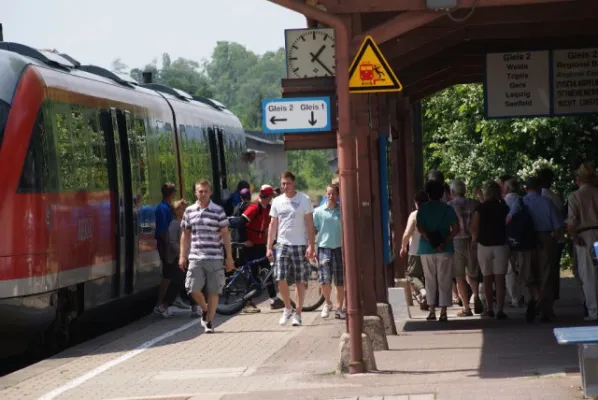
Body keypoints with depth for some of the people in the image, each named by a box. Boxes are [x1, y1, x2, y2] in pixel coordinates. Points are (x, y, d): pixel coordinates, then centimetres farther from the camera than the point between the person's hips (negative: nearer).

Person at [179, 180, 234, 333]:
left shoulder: (218, 211, 0)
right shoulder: (189, 211, 8)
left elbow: (225, 234, 2)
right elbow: (186, 234, 15)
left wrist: (229, 257, -1)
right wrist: (182, 256, 9)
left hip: (214, 257, -2)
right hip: (195, 258, 2)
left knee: (213, 291, 1)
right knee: (193, 289, -6)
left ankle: (209, 322, 11)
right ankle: (204, 309, 23)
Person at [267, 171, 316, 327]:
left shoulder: (304, 200, -1)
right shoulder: (277, 201, 8)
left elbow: (310, 224, -2)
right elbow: (273, 225, 12)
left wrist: (311, 246, -10)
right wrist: (269, 247, 6)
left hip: (300, 245, -2)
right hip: (282, 244, 2)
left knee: (300, 281, 2)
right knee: (281, 279, -8)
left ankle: (297, 313, 11)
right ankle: (287, 308, 12)